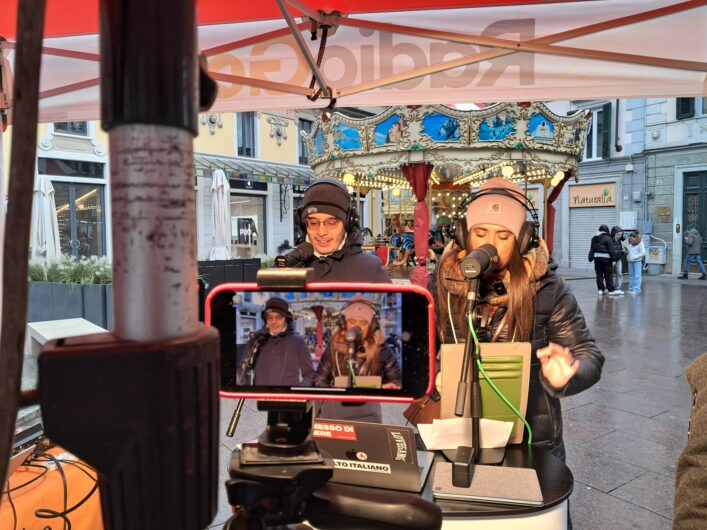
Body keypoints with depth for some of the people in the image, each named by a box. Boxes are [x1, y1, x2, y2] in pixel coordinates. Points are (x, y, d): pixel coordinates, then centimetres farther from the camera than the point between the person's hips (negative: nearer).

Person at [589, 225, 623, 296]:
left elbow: (592, 249, 13)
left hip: (597, 258, 5)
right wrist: (613, 260, -8)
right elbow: (611, 250, -11)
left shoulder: (594, 238, 9)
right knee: (608, 274, -1)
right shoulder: (608, 238, -9)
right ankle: (611, 290, 1)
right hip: (606, 258, -5)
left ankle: (601, 289, 11)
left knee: (599, 274, 8)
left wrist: (591, 258, 17)